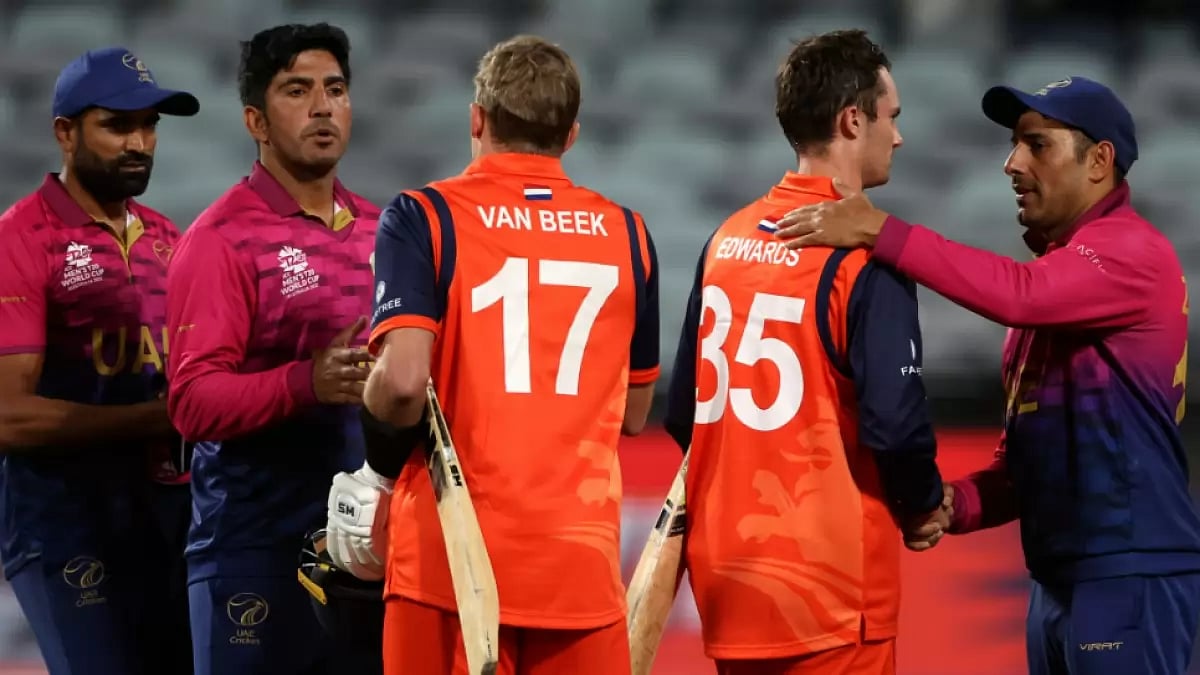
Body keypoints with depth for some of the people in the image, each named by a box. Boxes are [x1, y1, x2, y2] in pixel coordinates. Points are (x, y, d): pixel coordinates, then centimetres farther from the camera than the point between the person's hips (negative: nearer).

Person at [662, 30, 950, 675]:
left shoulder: (728, 238, 7)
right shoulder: (863, 255, -14)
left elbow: (684, 411, 11)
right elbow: (894, 423, -20)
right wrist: (924, 509, -2)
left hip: (724, 576, 7)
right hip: (828, 591, -7)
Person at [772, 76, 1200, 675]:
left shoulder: (1132, 251, -10)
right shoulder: (1057, 269, 20)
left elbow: (1019, 295, -29)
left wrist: (881, 232, -30)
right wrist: (956, 505, 2)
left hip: (1129, 576, -9)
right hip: (1057, 577, 9)